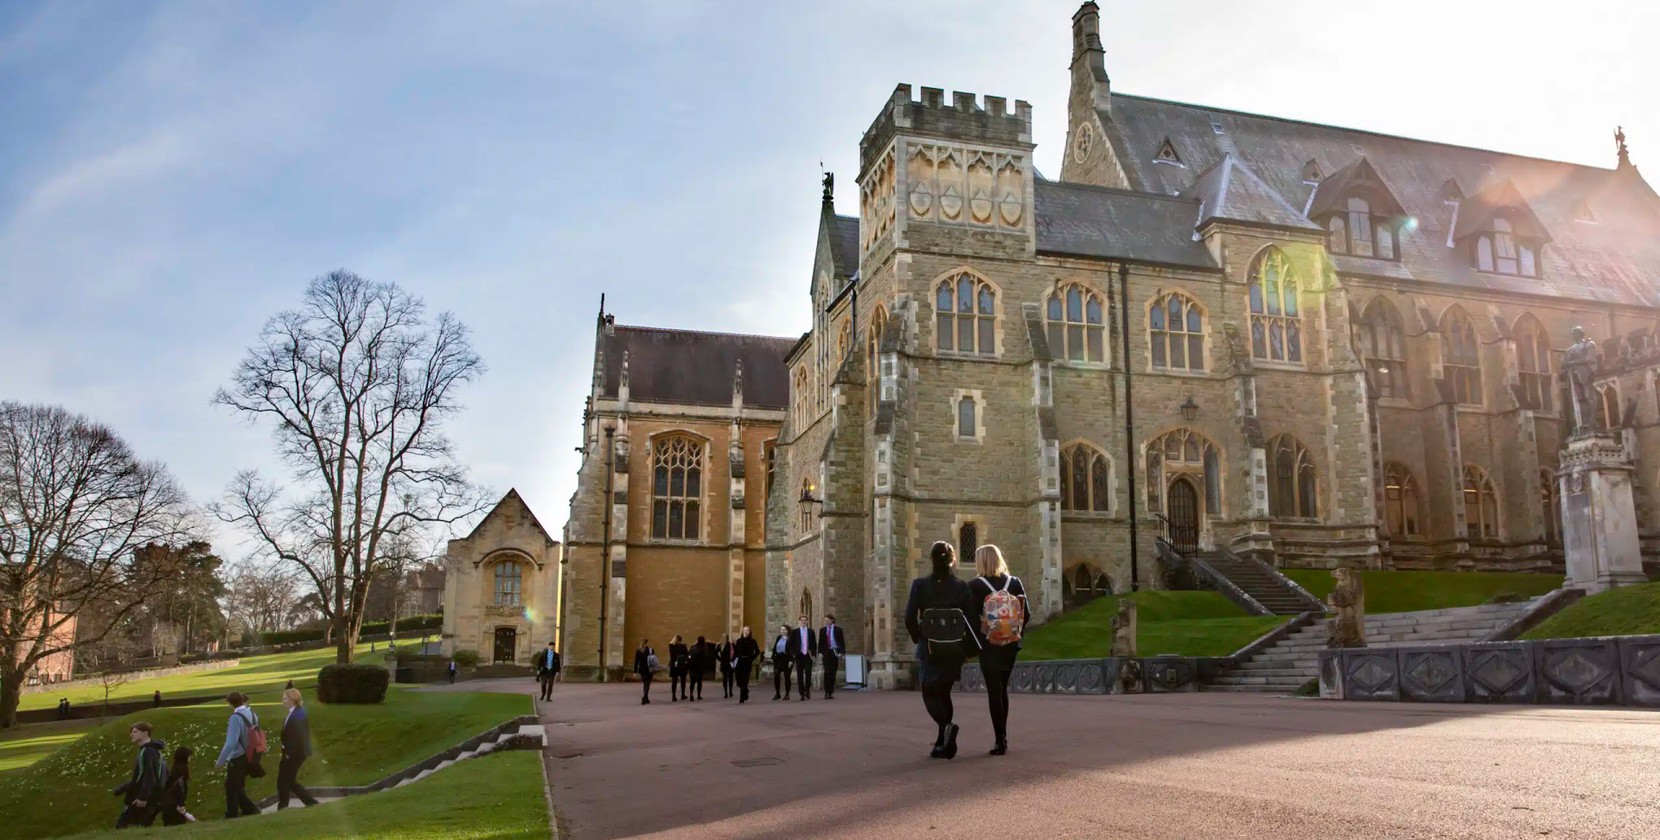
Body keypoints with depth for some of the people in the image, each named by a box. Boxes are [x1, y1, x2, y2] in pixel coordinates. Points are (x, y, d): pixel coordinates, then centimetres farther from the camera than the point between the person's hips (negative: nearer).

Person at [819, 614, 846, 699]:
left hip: (835, 652, 0)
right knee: (827, 672, -11)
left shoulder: (838, 630, 4)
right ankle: (827, 692, -11)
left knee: (833, 673, 2)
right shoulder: (822, 630, 9)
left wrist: (841, 653, -6)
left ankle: (831, 692, 9)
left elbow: (842, 642, 3)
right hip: (826, 653, 0)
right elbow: (820, 642, 10)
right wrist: (820, 652, -3)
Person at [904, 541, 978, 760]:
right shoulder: (961, 587, -2)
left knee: (930, 695, 8)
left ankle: (946, 725, -21)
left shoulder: (920, 585, -8)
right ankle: (942, 744, 18)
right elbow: (970, 620, -3)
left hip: (929, 650, -3)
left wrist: (918, 639, 7)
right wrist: (967, 648, 8)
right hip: (954, 651, 3)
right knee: (944, 693, 18)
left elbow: (909, 618, -10)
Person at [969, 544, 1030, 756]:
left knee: (994, 691, 1)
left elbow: (971, 618, -12)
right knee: (1002, 689, 18)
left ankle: (1000, 741, -3)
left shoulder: (975, 586, -9)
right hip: (1011, 646, 4)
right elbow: (1026, 614, 0)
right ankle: (1003, 737, 23)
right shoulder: (1015, 583, 1)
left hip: (988, 646, -4)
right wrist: (1016, 634, 12)